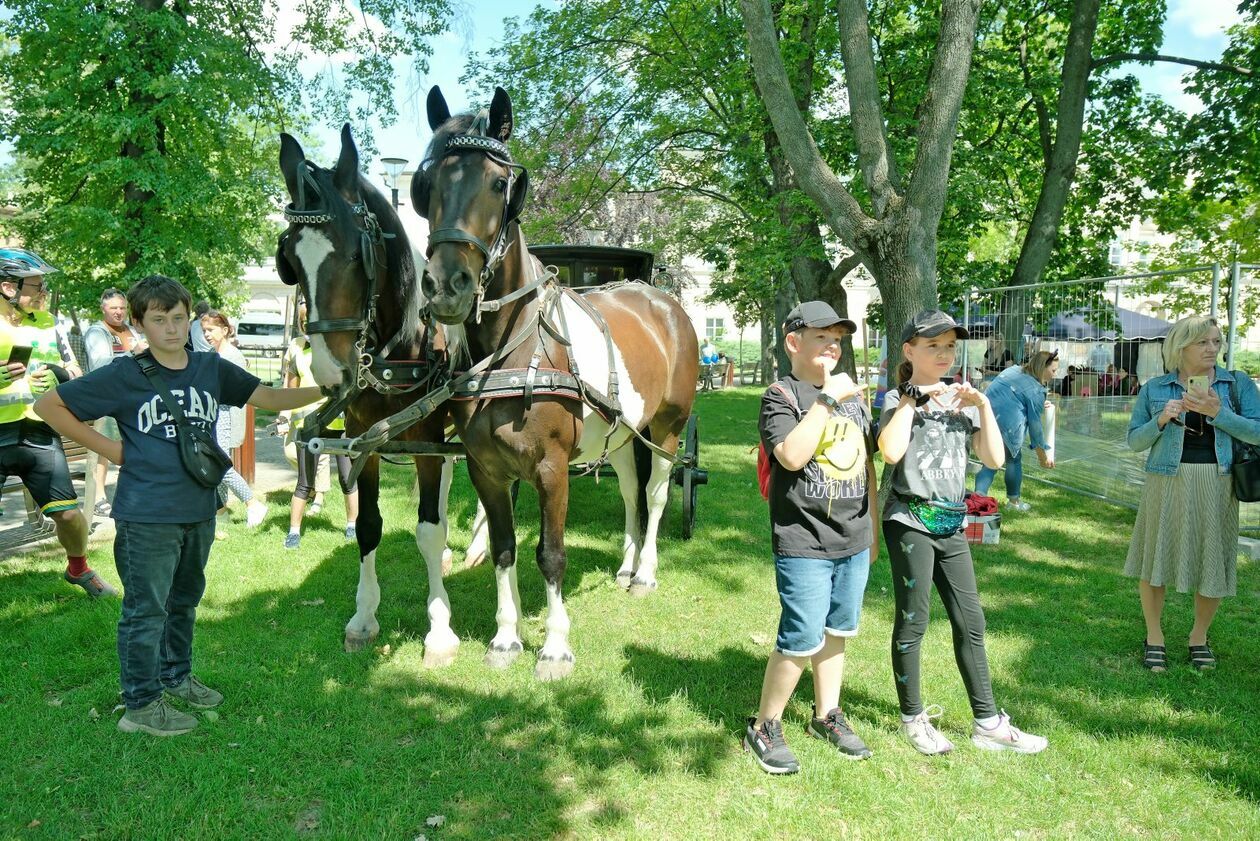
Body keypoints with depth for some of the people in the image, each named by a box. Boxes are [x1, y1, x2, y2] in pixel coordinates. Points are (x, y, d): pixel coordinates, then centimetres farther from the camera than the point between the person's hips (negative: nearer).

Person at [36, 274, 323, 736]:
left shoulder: (212, 369, 1)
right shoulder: (123, 376, -10)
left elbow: (271, 398, -2)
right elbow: (49, 405, -5)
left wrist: (327, 389, -18)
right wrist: (111, 449, -9)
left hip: (200, 511, 5)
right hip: (147, 518, -5)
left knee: (184, 600, 22)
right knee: (146, 610, 6)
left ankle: (177, 676, 41)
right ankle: (141, 705, 21)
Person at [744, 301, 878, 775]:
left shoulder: (854, 395, 12)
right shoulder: (782, 396, -9)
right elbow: (792, 456, -26)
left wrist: (873, 529, 19)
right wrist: (826, 400, -22)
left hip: (854, 542, 7)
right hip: (804, 544, -7)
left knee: (836, 633, 17)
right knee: (802, 641, -4)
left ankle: (826, 715, 35)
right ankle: (764, 728, 15)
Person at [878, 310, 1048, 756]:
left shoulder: (960, 401, 11)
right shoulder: (898, 398, -5)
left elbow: (994, 459, 5)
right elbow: (891, 452, -24)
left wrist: (983, 406, -2)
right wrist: (913, 399, -18)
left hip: (951, 525, 6)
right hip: (910, 522, -6)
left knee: (970, 621, 9)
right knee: (912, 622, 4)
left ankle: (987, 723, 21)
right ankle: (913, 717, 20)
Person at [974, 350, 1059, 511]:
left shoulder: (1013, 370, 16)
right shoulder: (1036, 390, -3)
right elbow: (1034, 424, -1)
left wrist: (1040, 406, 30)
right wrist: (1043, 455, 9)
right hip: (1008, 424, -6)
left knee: (989, 463, 12)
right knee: (1014, 460, 18)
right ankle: (1014, 501, 31)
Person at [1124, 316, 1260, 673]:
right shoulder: (1155, 388, 3)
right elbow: (1134, 440, 3)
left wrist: (1217, 412, -18)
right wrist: (1161, 420, -14)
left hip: (1217, 485, 1)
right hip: (1167, 483, 0)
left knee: (1212, 563, 8)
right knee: (1155, 559, 4)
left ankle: (1199, 637, 28)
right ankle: (1154, 636, 20)